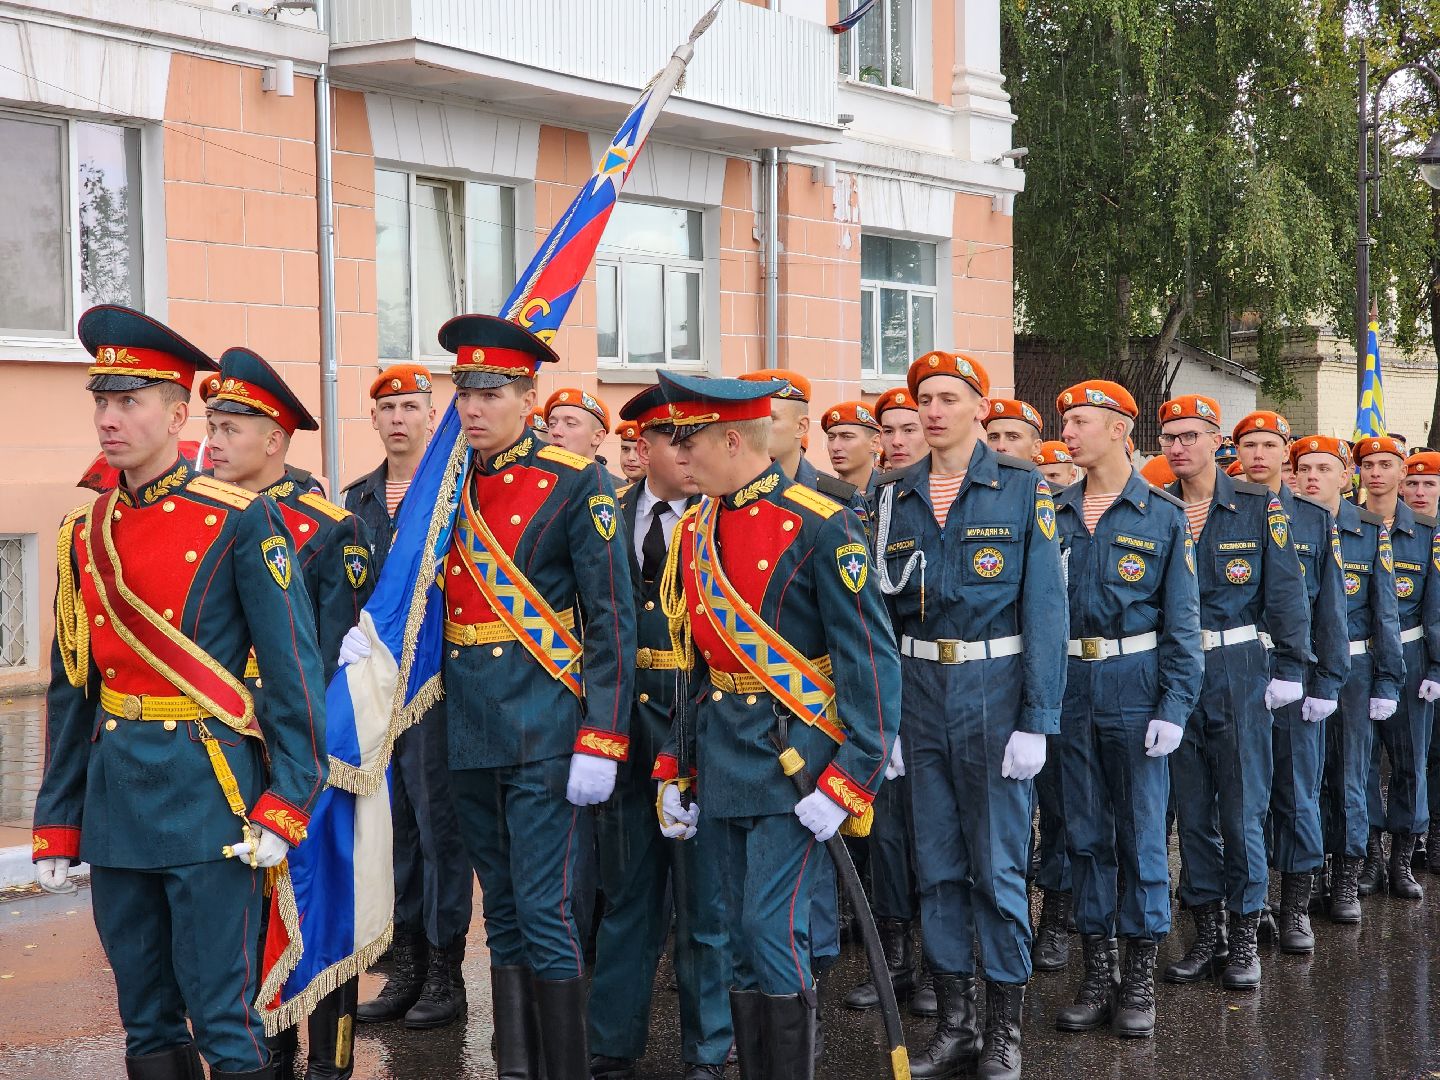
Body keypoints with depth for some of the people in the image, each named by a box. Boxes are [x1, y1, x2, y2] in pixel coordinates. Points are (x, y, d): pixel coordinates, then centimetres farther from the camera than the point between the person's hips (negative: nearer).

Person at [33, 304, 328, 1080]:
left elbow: (294, 668, -8)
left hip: (206, 792, -5)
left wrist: (283, 806, -14)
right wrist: (57, 824, 11)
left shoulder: (239, 522, -7)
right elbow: (69, 689, 13)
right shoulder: (87, 534, 9)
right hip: (115, 797, 6)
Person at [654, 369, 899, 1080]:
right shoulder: (694, 530, 9)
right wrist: (673, 770, 12)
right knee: (742, 939, 11)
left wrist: (848, 784, -17)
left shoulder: (820, 528, -13)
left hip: (793, 758, -7)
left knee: (773, 931, -9)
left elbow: (873, 664, -14)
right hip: (721, 758, 7)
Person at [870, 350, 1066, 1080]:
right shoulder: (895, 497, 7)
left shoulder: (1022, 489, -4)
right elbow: (881, 608, 7)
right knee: (936, 863, 10)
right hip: (920, 691, 4)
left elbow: (1043, 606, -7)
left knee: (998, 864, 1)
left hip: (994, 690, -4)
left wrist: (1036, 720, -13)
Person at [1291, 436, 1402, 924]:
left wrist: (1388, 681, -4)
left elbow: (1386, 610, 1)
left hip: (1353, 668, -1)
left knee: (1349, 775, 4)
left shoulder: (1371, 531, 0)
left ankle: (1347, 879, 15)